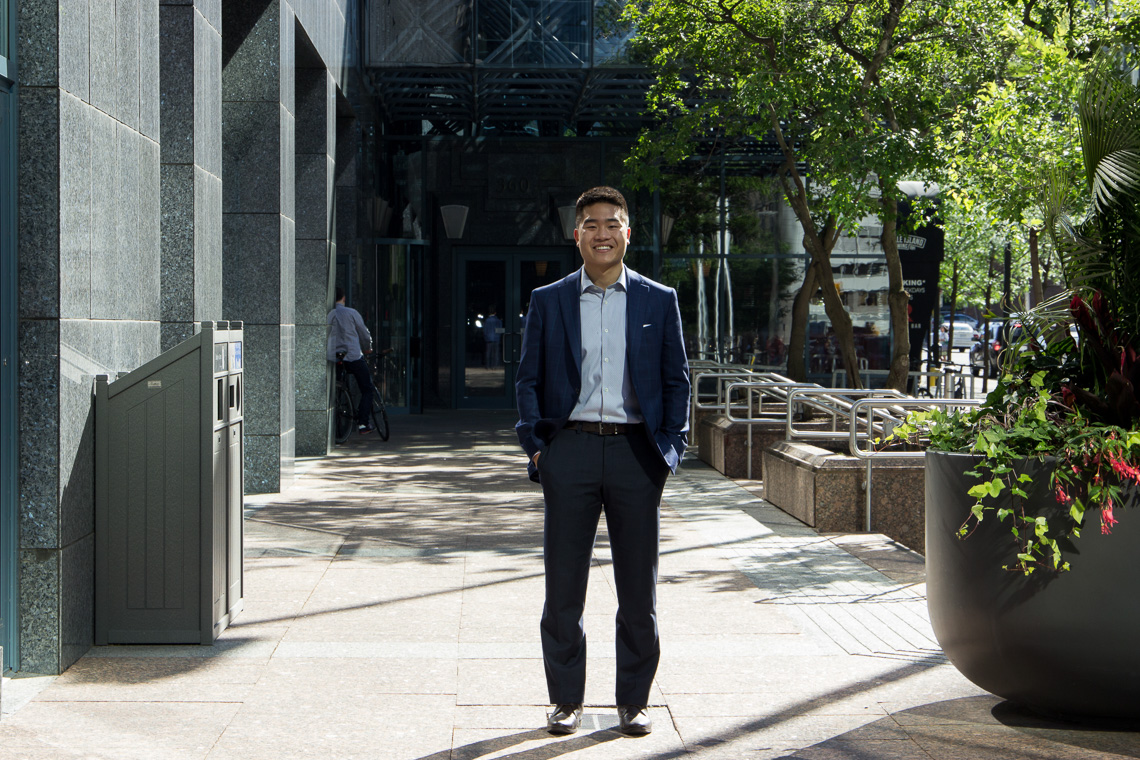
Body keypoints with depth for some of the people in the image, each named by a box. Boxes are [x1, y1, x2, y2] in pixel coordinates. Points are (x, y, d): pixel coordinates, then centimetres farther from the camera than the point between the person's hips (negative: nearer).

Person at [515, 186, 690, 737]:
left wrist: (670, 448, 0)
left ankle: (634, 701, 17)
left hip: (636, 451, 0)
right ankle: (565, 699, 17)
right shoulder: (548, 301, 8)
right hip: (570, 449, 0)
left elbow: (677, 379, 9)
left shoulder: (659, 301, 7)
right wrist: (535, 446, -2)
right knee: (563, 585, 4)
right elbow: (528, 379, 9)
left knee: (638, 587, 5)